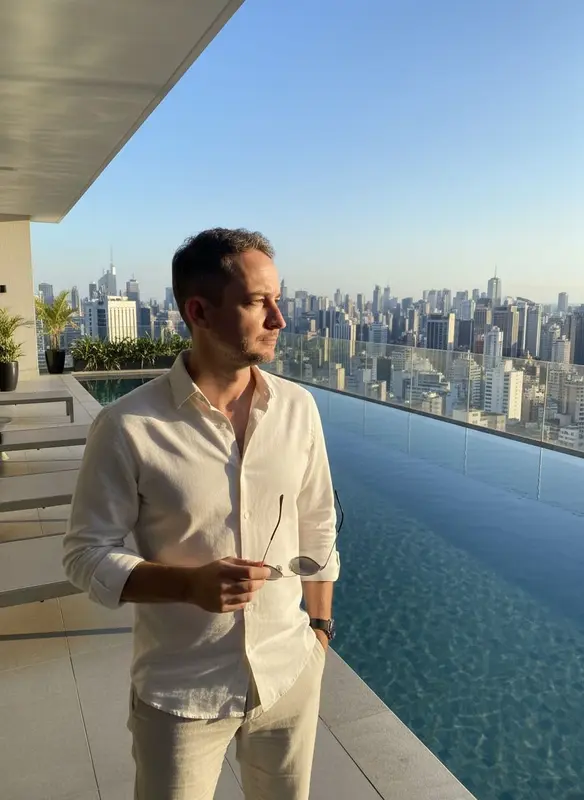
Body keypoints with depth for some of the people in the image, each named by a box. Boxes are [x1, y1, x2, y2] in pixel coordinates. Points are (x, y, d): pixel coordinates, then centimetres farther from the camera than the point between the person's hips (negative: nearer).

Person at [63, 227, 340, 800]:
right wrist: (190, 583, -25)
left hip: (291, 675, 4)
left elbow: (318, 530, 4)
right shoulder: (128, 427, -18)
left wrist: (319, 627, 8)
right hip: (181, 694, -3)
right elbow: (87, 554, -11)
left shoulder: (297, 408, -7)